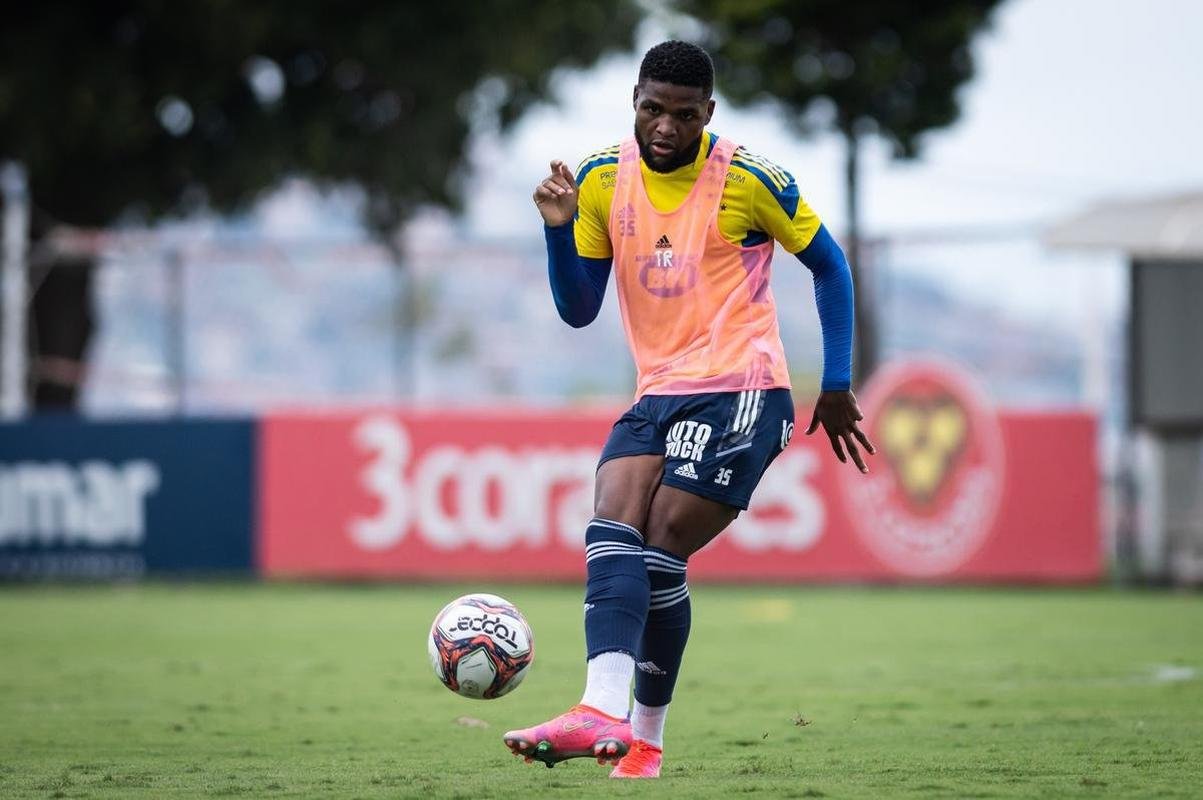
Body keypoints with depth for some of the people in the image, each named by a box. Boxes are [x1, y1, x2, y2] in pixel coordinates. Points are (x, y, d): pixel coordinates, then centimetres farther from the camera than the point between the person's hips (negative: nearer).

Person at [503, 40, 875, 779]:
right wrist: (558, 228, -8)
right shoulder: (603, 180, 6)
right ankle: (605, 711, -25)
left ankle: (645, 736, -12)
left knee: (659, 550, -15)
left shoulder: (748, 180, -7)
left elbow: (828, 264, 5)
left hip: (739, 393, -5)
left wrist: (837, 385, 5)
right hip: (659, 395, 5)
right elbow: (579, 310, 10)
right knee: (612, 531, -17)